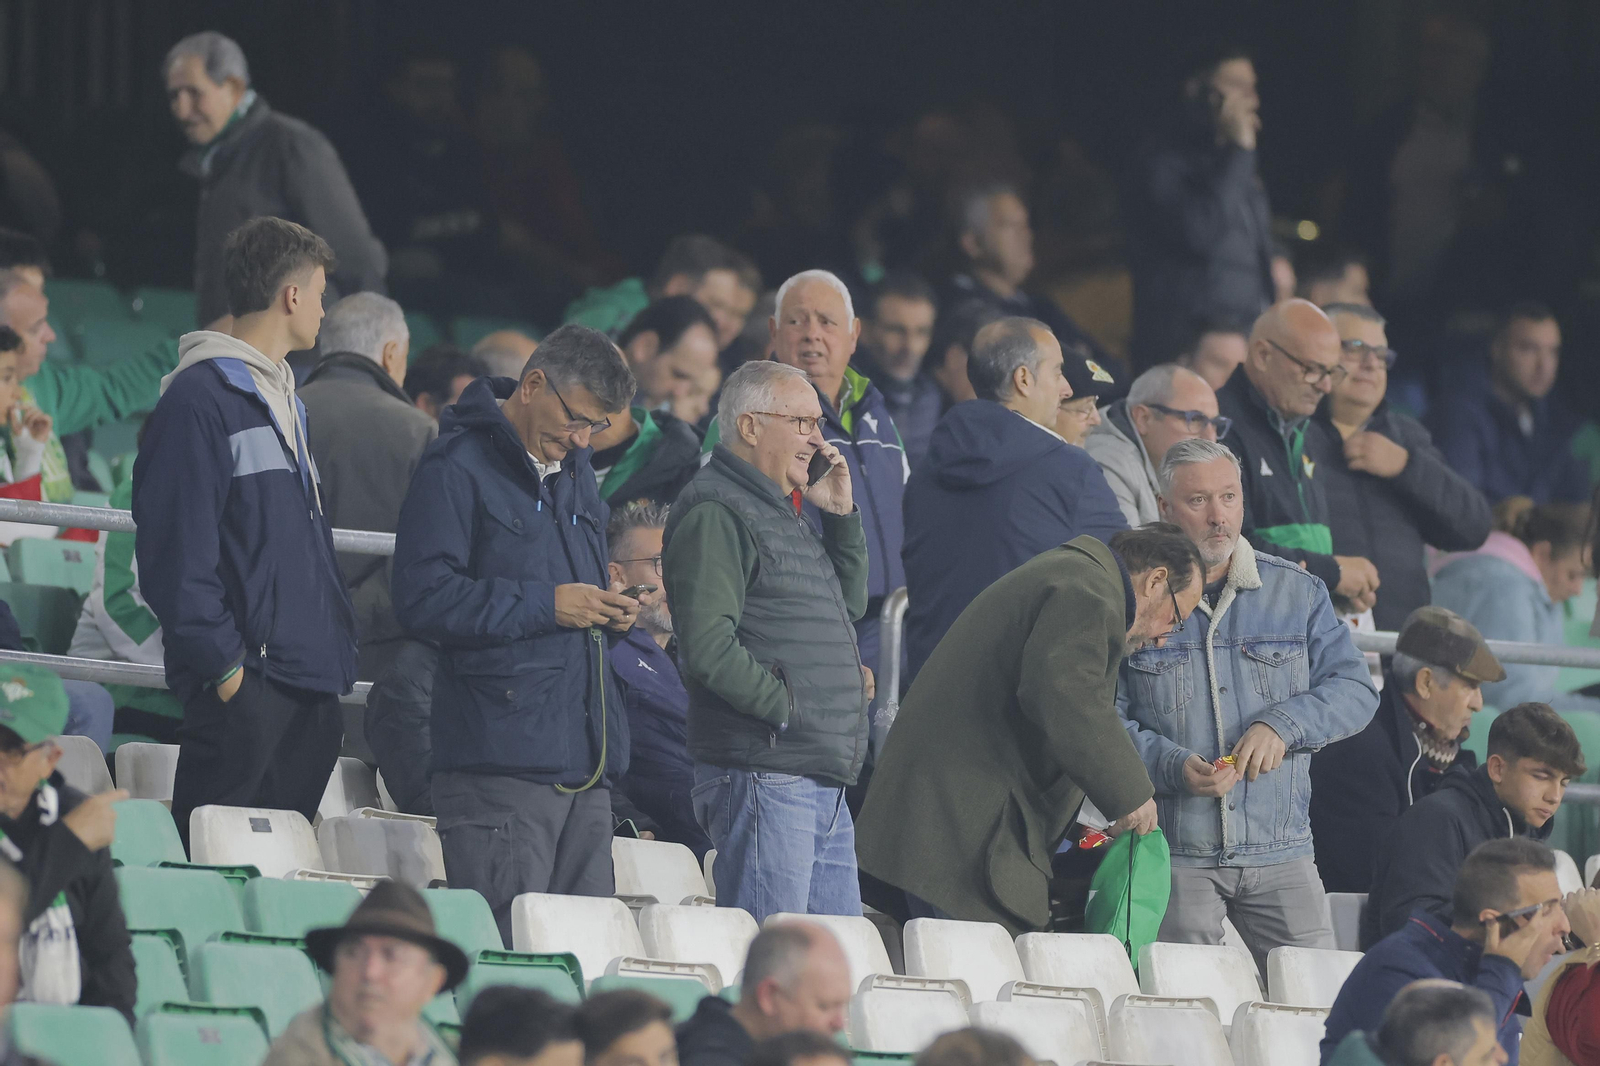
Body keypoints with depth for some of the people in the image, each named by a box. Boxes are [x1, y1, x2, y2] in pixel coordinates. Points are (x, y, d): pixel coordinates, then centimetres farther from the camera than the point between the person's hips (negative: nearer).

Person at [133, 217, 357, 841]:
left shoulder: (284, 403, 21)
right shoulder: (200, 398, -9)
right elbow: (176, 551, -15)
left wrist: (337, 656, 17)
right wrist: (223, 665, -19)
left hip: (310, 689, 9)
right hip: (242, 688, -9)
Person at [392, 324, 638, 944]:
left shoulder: (575, 473, 21)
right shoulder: (457, 468, -6)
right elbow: (422, 599, -15)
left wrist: (609, 612, 9)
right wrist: (545, 607, -15)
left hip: (586, 765, 8)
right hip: (501, 760, -8)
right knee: (506, 949, -11)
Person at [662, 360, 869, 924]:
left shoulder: (782, 511, 21)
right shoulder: (715, 512, -11)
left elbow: (850, 604, 29)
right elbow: (707, 645, -20)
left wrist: (842, 515, 17)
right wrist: (789, 706, -15)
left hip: (825, 783, 10)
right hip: (762, 776, -10)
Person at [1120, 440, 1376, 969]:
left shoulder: (1297, 594, 10)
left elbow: (1354, 690, 5)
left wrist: (1283, 725, -14)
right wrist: (1173, 766, -19)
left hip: (1280, 852, 2)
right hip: (1174, 855, -2)